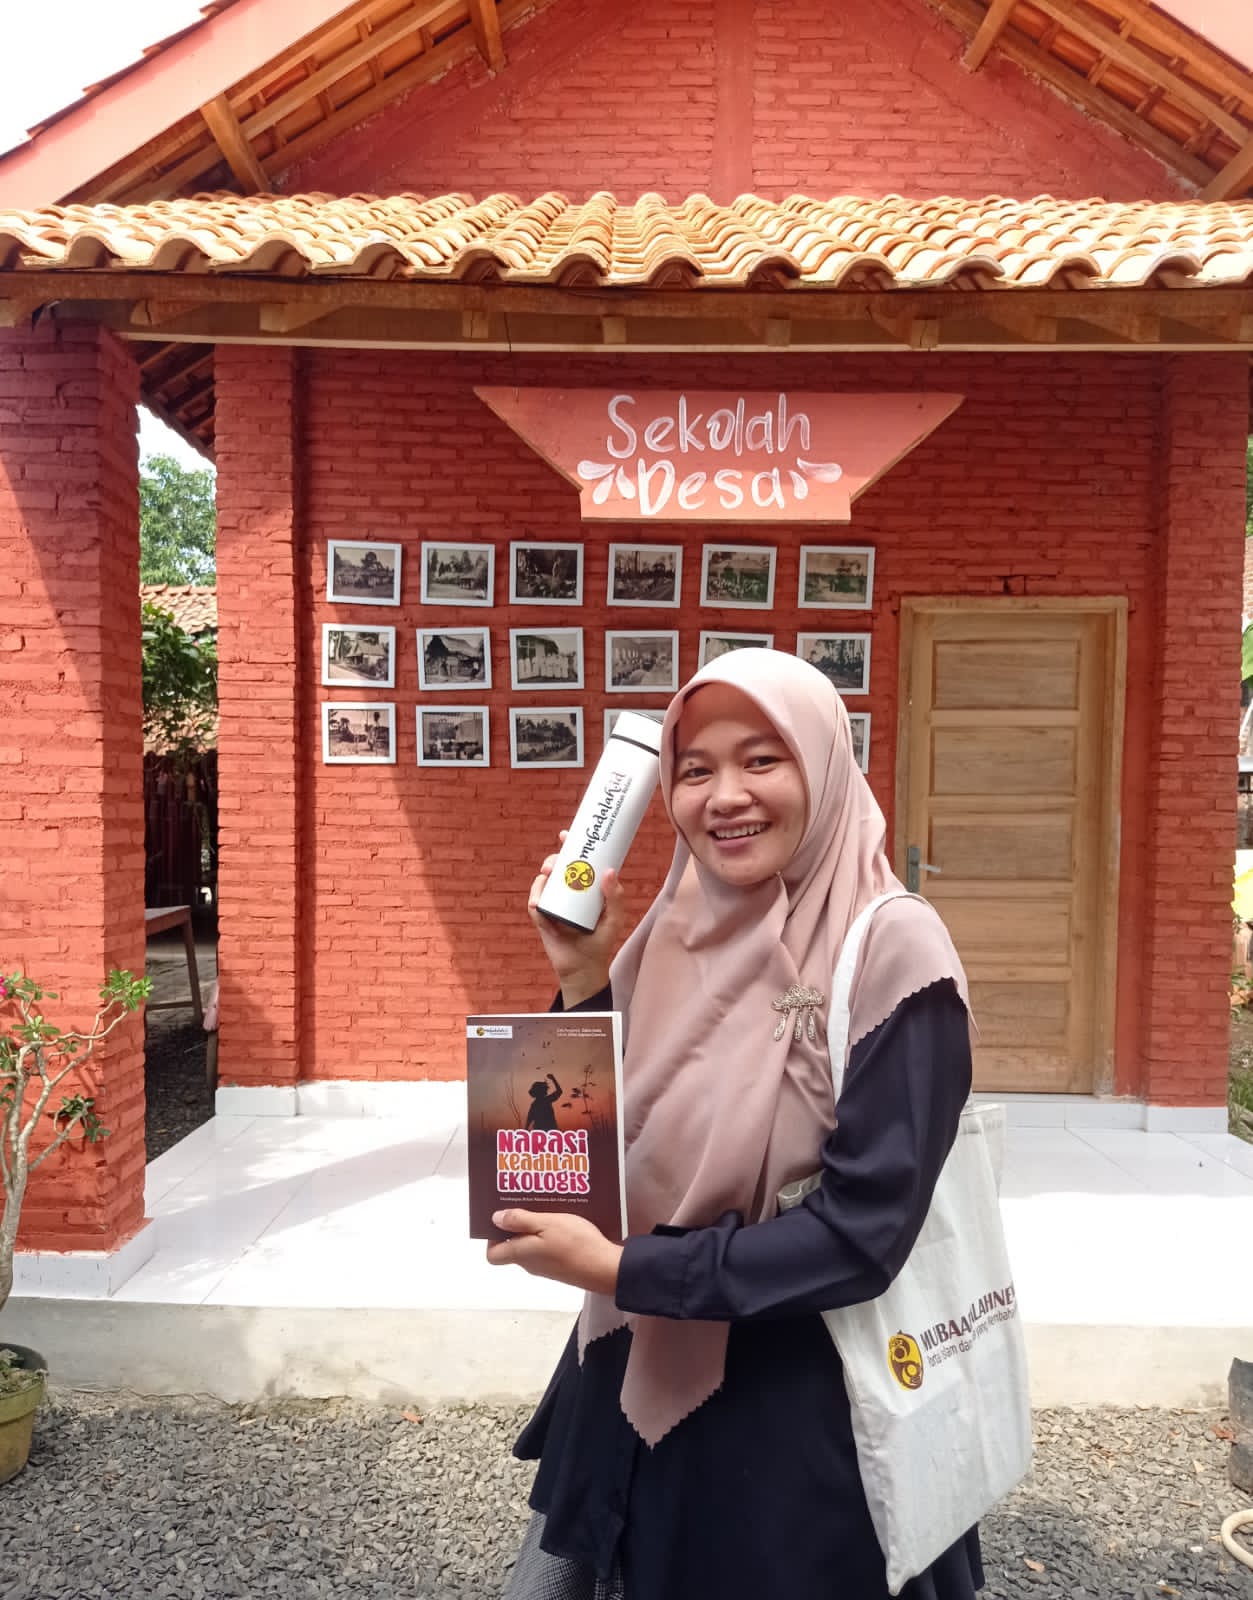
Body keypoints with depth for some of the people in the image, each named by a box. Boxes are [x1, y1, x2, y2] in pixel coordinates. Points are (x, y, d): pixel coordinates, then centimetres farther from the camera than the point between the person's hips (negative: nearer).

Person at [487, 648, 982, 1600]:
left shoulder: (893, 951, -20)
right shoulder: (675, 931, -2)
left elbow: (863, 1233, -21)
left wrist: (622, 1270, -20)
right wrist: (583, 979, -10)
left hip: (800, 1412, -5)